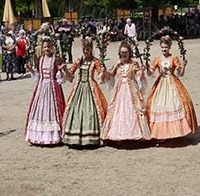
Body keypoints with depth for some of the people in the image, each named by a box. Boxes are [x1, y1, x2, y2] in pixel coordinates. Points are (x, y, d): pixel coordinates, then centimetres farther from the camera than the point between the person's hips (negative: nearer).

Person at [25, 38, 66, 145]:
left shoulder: (57, 59, -4)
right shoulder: (40, 60, 10)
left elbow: (61, 78, -5)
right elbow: (37, 76, 15)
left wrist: (60, 70, -24)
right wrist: (31, 70, 0)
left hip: (53, 88, -5)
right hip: (41, 88, 5)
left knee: (52, 109, -3)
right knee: (39, 109, 5)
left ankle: (53, 135, 4)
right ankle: (39, 135, 14)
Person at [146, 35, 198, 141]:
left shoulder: (174, 58, -1)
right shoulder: (158, 59, 3)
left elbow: (181, 73, -3)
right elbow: (150, 72, -3)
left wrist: (183, 66, -20)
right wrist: (147, 67, -22)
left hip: (172, 84, -1)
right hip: (161, 84, 1)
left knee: (176, 105, -4)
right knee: (159, 107, 0)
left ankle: (177, 129, 8)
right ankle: (161, 132, 7)